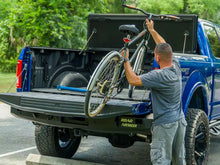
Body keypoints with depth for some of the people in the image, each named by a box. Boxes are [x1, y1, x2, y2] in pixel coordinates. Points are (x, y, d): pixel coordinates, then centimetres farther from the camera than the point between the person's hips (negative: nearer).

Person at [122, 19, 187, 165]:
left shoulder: (159, 76, -22)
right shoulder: (176, 67, 1)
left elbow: (133, 80, -22)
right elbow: (165, 47, 16)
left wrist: (126, 60, -11)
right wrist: (152, 30, 24)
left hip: (165, 123, -8)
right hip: (180, 121, 8)